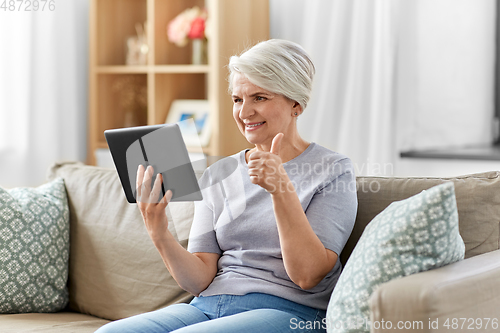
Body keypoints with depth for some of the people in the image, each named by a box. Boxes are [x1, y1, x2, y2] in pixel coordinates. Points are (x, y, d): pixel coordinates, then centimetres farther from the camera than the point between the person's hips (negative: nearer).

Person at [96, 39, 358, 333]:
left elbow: (307, 275, -11)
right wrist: (161, 236, -12)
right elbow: (201, 279, 6)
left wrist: (280, 188, -20)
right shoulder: (218, 174, 14)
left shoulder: (333, 170, 1)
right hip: (209, 307, 5)